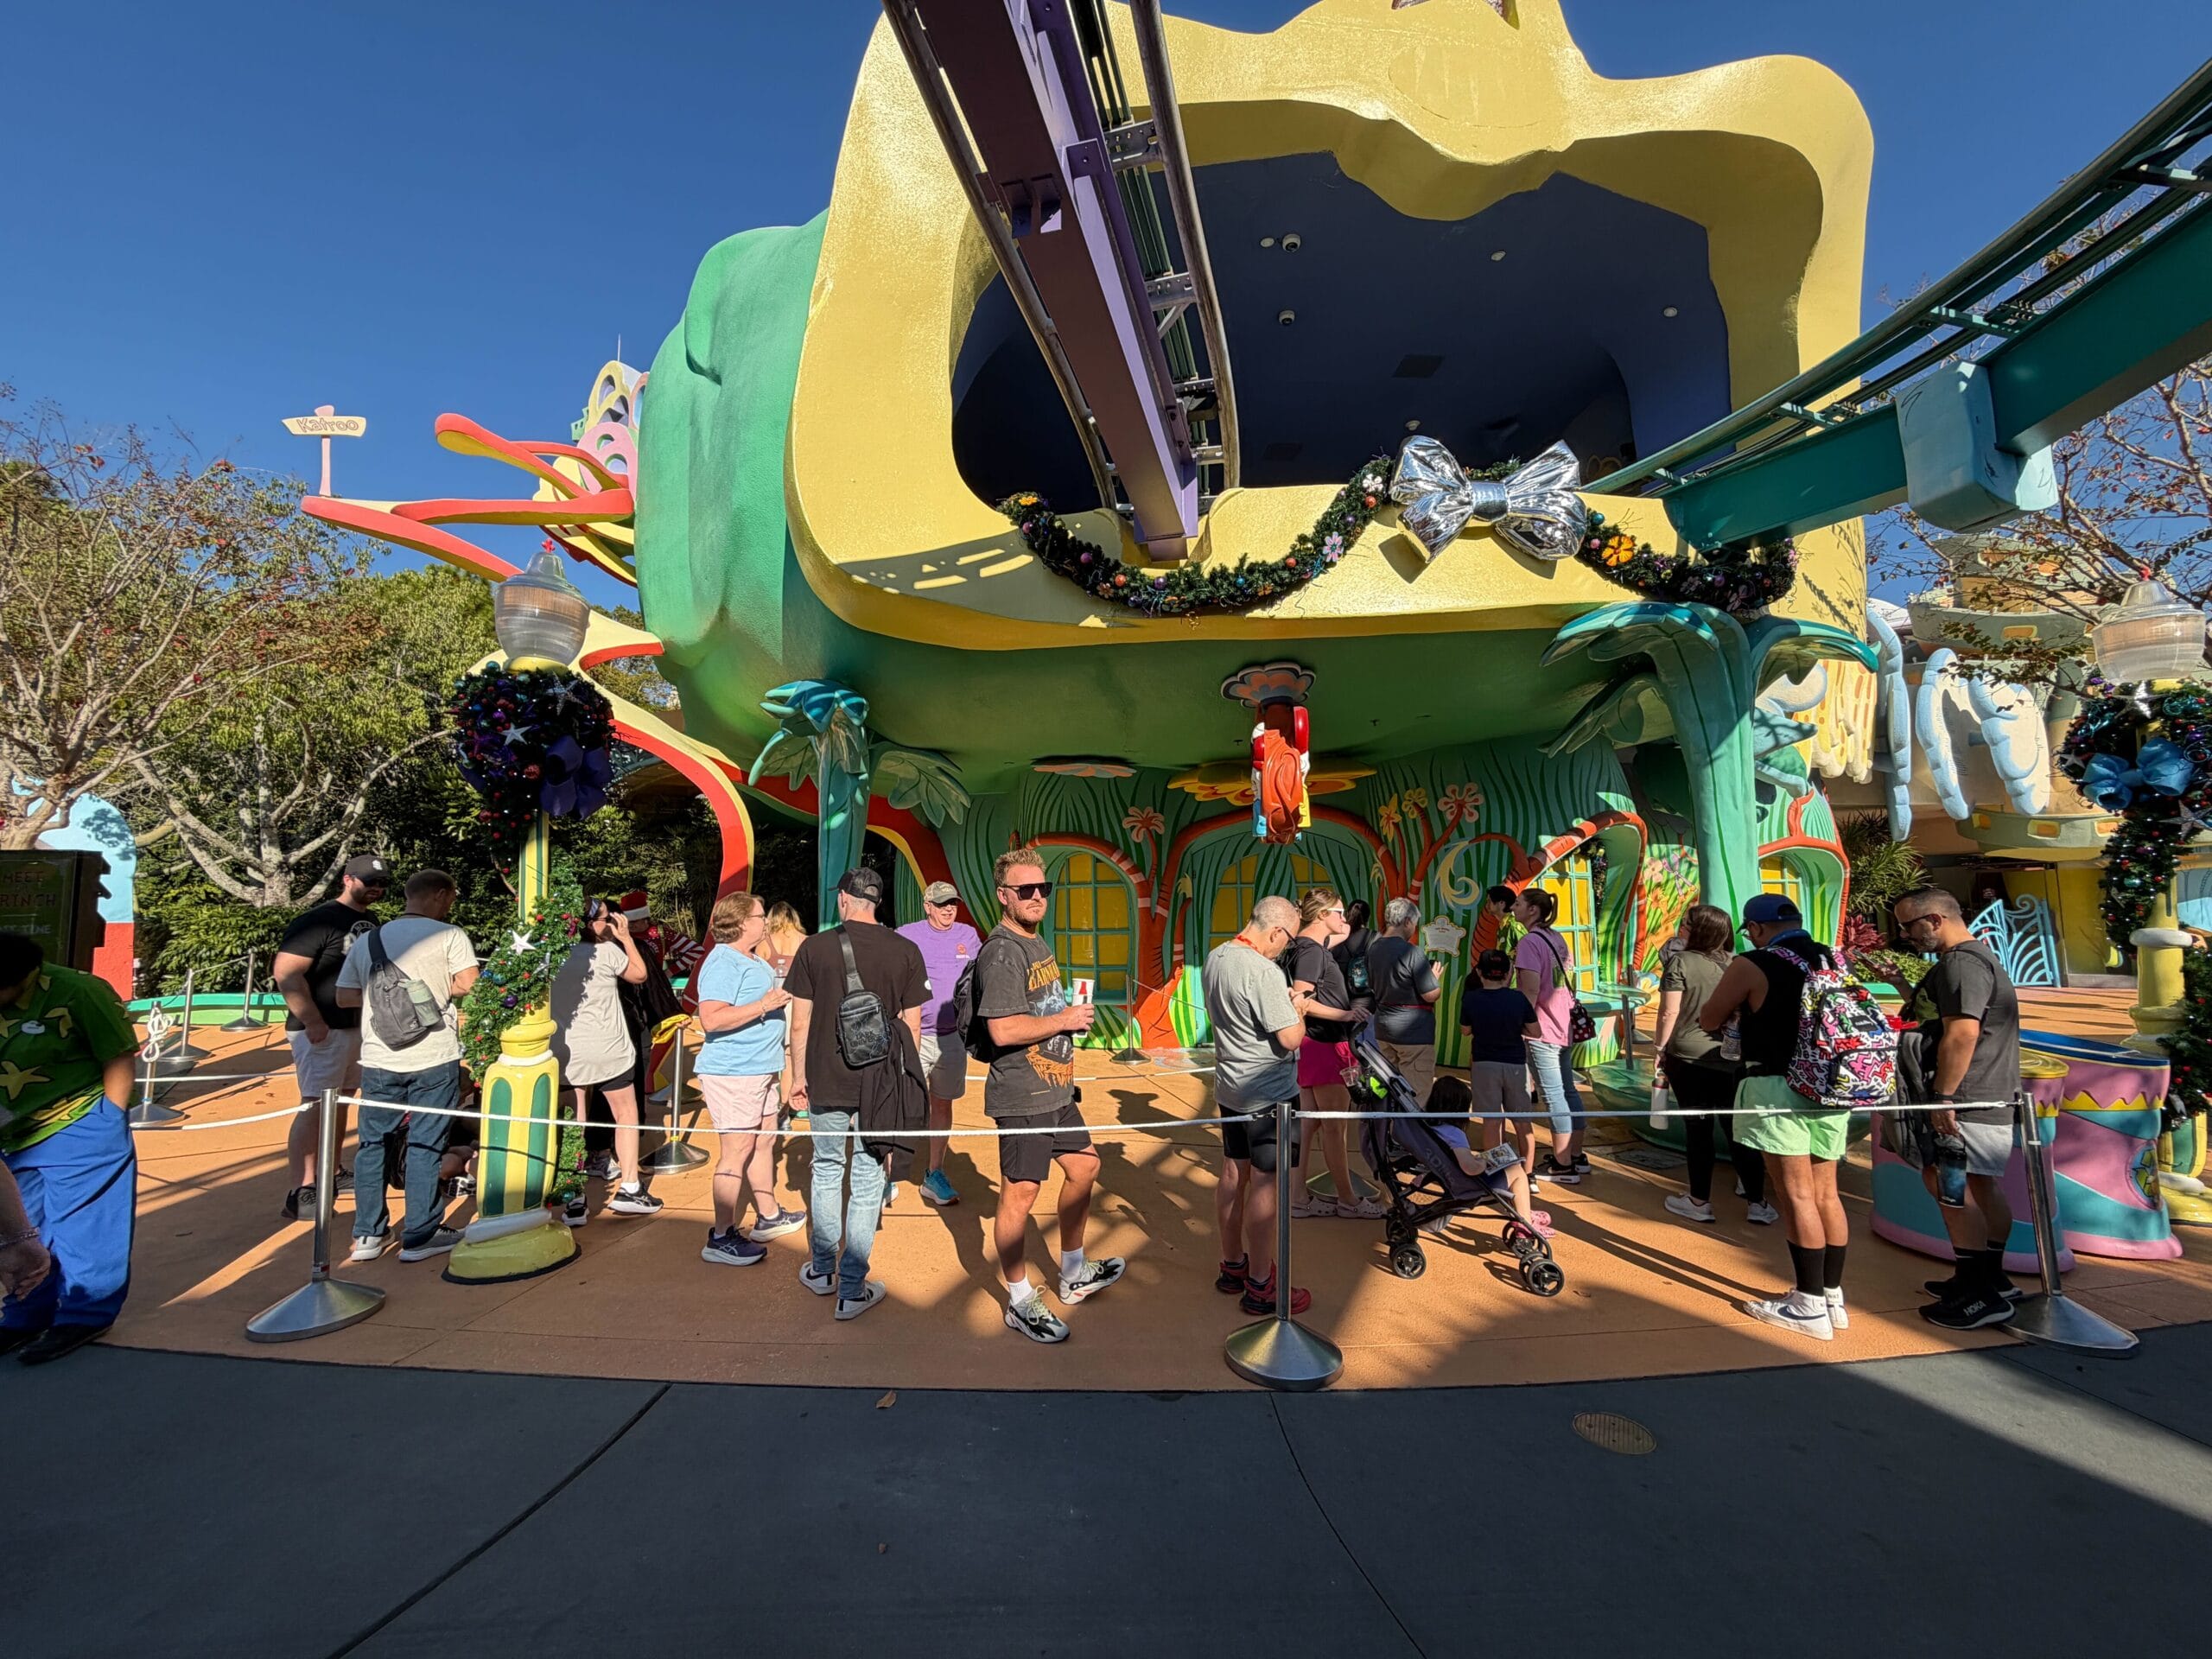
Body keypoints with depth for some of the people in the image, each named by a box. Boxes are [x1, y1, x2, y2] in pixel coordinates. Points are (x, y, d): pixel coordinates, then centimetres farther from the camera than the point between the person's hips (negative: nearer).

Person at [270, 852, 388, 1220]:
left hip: (357, 1027, 9)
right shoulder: (318, 920, -15)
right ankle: (298, 1193, -6)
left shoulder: (369, 922, 12)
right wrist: (312, 1022, -24)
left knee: (341, 1101, 17)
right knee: (316, 1105, -9)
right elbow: (285, 972, -23)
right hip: (322, 1031, -9)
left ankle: (332, 1173, 30)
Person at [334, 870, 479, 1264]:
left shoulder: (367, 940, 10)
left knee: (372, 1143, 16)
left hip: (379, 1058, 4)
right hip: (434, 1057, -4)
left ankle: (368, 1235, 22)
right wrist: (437, 987, 6)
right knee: (425, 1146, 4)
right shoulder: (448, 935, -6)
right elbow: (470, 985, -12)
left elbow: (345, 997, 12)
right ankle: (420, 1236, 11)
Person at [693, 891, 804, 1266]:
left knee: (764, 1141, 18)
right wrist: (764, 1004, -28)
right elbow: (711, 1019, -29)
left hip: (759, 1069, 10)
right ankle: (721, 1238, 6)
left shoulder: (755, 961, 13)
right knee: (736, 1153, -4)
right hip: (732, 1073, -10)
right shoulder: (722, 963, -18)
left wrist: (786, 992, 14)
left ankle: (768, 1216, 32)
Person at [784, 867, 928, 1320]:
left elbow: (800, 1023, -1)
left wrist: (798, 1077, 11)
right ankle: (852, 1290, 15)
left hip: (826, 1082, 1)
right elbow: (912, 1027, 0)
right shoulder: (906, 952, -4)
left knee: (828, 1169, 19)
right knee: (868, 1180, 8)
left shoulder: (814, 948, -5)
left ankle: (821, 1270, 33)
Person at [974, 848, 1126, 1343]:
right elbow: (1003, 1030, -28)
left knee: (1083, 1168, 20)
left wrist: (1074, 1014, 10)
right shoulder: (1002, 953, -19)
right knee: (1019, 1194, 1)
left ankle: (1074, 1275, 39)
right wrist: (1066, 1019, -18)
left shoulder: (1037, 943, 12)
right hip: (1022, 1097, -10)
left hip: (1056, 1090, 10)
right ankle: (1021, 1302, 19)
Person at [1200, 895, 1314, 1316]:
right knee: (1263, 1184, 1)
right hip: (1267, 1093, -9)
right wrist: (1298, 1009, -3)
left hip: (1229, 1087, 9)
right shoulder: (1264, 972, -24)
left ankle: (1232, 1266, 31)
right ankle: (1259, 1286, 11)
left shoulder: (1214, 958, 4)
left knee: (1233, 1174, 17)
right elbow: (1290, 1039, -23)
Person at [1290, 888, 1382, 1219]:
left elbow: (1345, 932, 32)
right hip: (1324, 1045, -10)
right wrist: (1345, 1014, -21)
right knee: (1336, 1124, 2)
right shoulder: (1311, 949, -17)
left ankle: (1300, 1197, 18)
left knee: (1309, 1123, 12)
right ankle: (1348, 1199, 13)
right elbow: (1300, 1000, -25)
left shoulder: (1312, 945, 12)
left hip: (1315, 1045, 10)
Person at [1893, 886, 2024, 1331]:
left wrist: (1944, 1096, -23)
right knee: (1981, 1187, 16)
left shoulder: (1961, 963, -17)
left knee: (1949, 1186, -7)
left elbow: (1962, 1032, -25)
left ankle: (1978, 1297, 0)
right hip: (1991, 1098, 11)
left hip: (1966, 1100, -11)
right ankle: (1991, 1281, 27)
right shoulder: (1978, 957, 18)